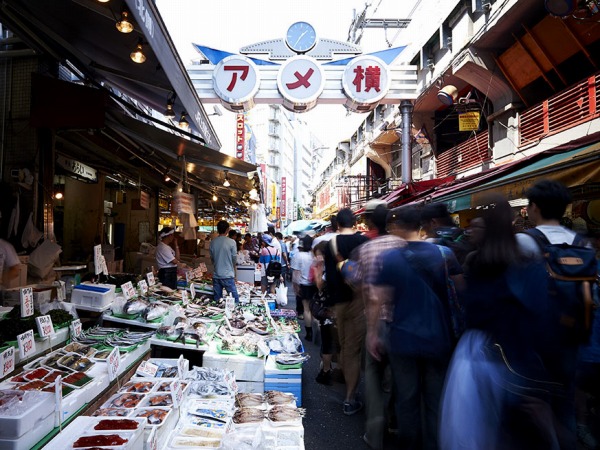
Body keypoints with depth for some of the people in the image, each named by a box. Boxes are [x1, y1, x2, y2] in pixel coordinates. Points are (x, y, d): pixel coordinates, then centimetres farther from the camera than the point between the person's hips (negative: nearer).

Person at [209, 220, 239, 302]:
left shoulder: (212, 242, 1)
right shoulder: (231, 242, -10)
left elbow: (212, 258, 10)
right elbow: (235, 259, -3)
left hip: (216, 276, 5)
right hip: (227, 275, -4)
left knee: (217, 300, 10)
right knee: (235, 299, 3)